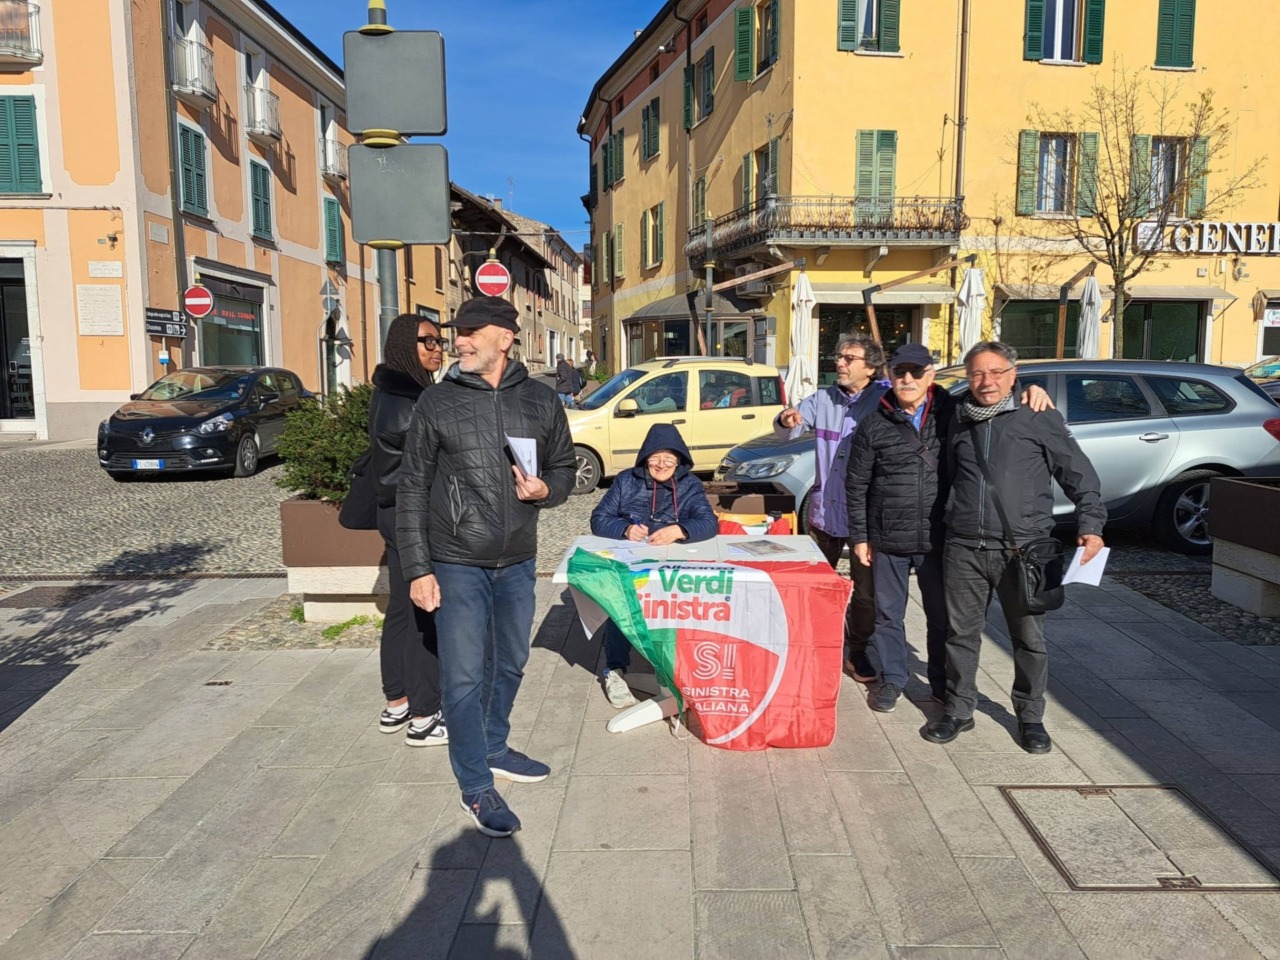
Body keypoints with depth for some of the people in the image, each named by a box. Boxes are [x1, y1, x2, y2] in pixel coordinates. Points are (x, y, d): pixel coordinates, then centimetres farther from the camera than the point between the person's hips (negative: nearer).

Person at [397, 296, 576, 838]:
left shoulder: (540, 401, 2)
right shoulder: (437, 402, -4)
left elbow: (564, 468, 12)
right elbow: (412, 489, -3)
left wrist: (545, 489, -13)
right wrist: (417, 568, -8)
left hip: (518, 561, 4)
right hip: (457, 564, -3)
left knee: (510, 663, 18)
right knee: (464, 676, -1)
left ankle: (493, 748, 40)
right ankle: (476, 786, 15)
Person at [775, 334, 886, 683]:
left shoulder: (884, 399, -10)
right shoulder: (822, 399, 3)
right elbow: (787, 430, -2)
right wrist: (786, 421, -24)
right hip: (825, 511, 4)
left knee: (865, 591, 9)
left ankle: (856, 652, 27)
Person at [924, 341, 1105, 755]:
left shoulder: (1041, 419, 1)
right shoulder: (960, 422, 13)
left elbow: (1079, 474, 4)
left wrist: (1090, 524, -5)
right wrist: (949, 526, 19)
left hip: (1022, 549, -3)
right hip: (964, 549, 3)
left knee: (1029, 638, 6)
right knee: (961, 633, 9)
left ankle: (1030, 716, 23)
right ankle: (958, 711, 23)